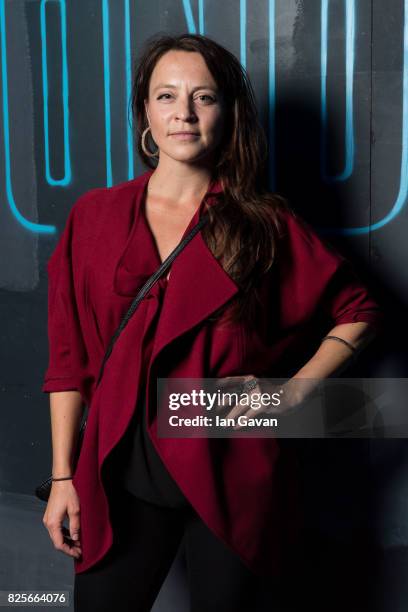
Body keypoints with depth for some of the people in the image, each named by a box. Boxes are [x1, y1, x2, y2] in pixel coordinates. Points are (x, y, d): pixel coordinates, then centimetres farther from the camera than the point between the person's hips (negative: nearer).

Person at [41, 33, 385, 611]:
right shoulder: (95, 216, 1)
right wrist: (63, 476, 1)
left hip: (232, 476, -1)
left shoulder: (265, 222, -3)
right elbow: (70, 356, 3)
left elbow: (358, 312, 7)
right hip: (124, 475, 2)